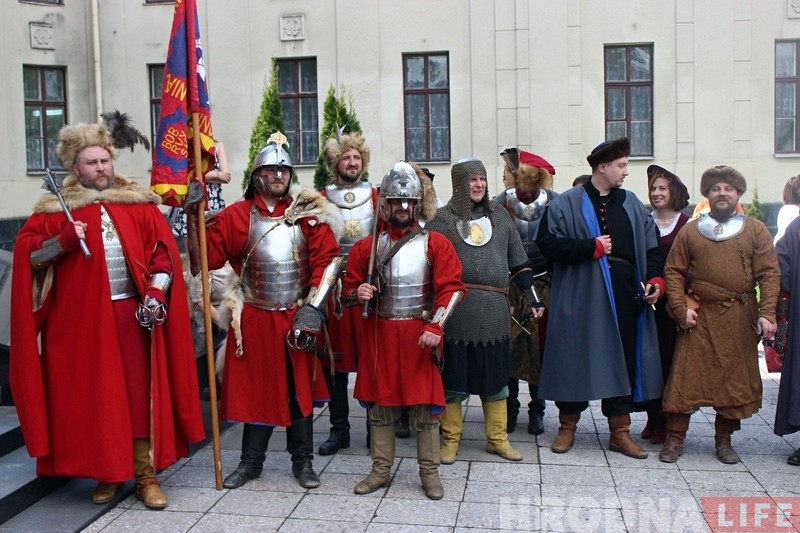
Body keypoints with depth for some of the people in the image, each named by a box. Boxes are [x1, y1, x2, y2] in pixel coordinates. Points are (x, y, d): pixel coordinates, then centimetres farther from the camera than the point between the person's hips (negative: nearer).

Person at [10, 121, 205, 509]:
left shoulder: (139, 203, 7)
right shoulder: (57, 208, 5)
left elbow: (163, 251, 5)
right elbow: (26, 252, 1)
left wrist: (156, 294, -8)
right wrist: (64, 241, -17)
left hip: (133, 312, 1)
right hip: (83, 317, 0)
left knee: (140, 391, 2)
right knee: (94, 395, 6)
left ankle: (146, 475, 9)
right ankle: (107, 473, 19)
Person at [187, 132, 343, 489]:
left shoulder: (308, 214, -1)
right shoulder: (237, 216, 0)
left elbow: (327, 261, -5)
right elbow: (208, 256, -5)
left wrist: (312, 307, -12)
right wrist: (195, 216, -17)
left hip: (297, 318, 0)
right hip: (255, 320, 0)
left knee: (300, 390, 10)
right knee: (256, 388, 11)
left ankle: (303, 461, 24)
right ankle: (251, 460, 27)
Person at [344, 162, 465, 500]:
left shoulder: (436, 244, -2)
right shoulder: (366, 247, 6)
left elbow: (451, 288, -9)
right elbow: (349, 288, 12)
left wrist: (435, 326, -20)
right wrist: (357, 294, -11)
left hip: (420, 334, -2)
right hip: (378, 334, 3)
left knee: (425, 403, 3)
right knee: (380, 402, 11)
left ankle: (429, 472, 17)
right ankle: (381, 470, 24)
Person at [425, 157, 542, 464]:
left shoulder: (499, 215, 13)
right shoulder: (442, 219, 2)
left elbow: (518, 261, 16)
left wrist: (532, 297, 13)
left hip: (494, 309, 3)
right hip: (456, 309, -3)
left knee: (495, 374, 10)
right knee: (454, 375, 4)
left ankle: (497, 438, 23)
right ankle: (450, 439, 17)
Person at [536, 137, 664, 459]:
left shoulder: (632, 205, 13)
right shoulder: (567, 204, -1)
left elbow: (650, 247, 11)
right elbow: (548, 243, -9)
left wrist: (655, 279, -5)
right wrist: (591, 248, -12)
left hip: (624, 296, 4)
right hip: (579, 297, -4)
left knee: (623, 358, 7)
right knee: (575, 358, 2)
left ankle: (620, 432, 19)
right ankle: (567, 427, 19)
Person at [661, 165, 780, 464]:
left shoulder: (756, 231, 5)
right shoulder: (690, 231, 6)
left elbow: (769, 274, 0)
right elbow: (674, 271, 5)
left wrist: (766, 313, -10)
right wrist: (681, 308, -6)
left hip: (740, 320, 1)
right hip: (698, 318, 0)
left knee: (735, 378, 7)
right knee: (686, 376, -1)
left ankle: (724, 440, 21)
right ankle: (675, 438, 9)